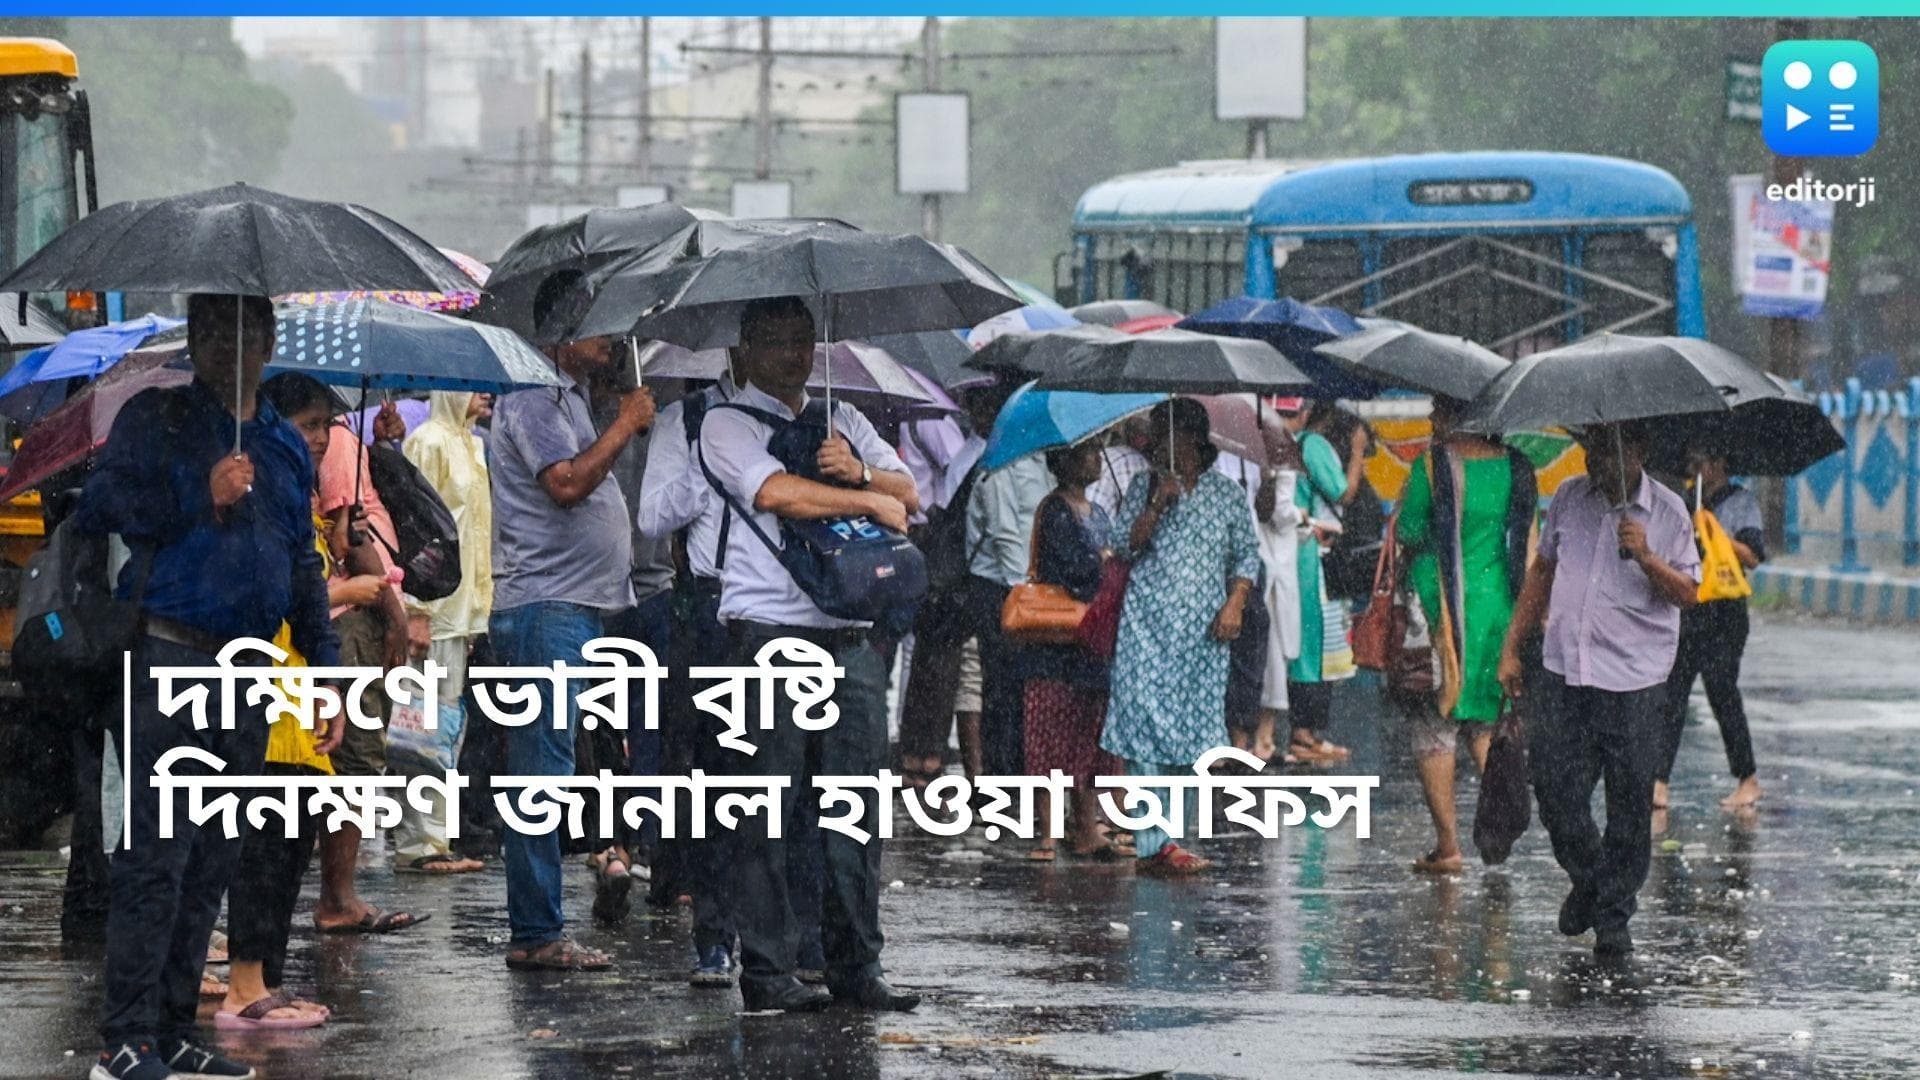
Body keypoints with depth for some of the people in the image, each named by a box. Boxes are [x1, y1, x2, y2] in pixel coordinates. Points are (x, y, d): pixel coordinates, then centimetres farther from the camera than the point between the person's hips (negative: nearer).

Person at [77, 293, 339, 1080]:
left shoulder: (287, 447, 19)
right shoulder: (155, 421, 1)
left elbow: (302, 563, 26)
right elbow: (98, 508, -11)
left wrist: (325, 657, 17)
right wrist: (202, 499, -18)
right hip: (168, 661, -6)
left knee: (212, 862, 8)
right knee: (158, 852, -11)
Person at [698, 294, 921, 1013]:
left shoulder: (841, 421, 21)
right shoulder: (727, 423, 2)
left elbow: (908, 495, 13)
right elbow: (775, 492, -14)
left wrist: (861, 471, -8)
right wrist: (871, 502, -5)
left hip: (848, 635, 5)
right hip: (768, 631, -5)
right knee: (768, 805, -5)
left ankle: (856, 966, 8)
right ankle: (767, 971, -2)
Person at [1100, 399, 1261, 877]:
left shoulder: (1227, 494, 10)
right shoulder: (1143, 487, 9)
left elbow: (1247, 555, 12)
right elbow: (1125, 543, 0)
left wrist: (1235, 604, -2)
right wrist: (1158, 504, -12)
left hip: (1202, 628, 1)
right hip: (1148, 621, -1)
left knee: (1189, 733, 0)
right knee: (1147, 728, -9)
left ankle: (1167, 840, 6)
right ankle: (1153, 845, -11)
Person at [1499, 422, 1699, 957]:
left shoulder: (1667, 512, -2)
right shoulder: (1569, 498, 7)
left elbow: (1687, 593, -2)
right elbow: (1542, 572, 17)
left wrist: (1647, 559, -20)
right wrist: (1512, 648, 16)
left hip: (1634, 682, -3)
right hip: (1563, 672, 3)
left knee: (1629, 802, -1)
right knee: (1555, 790, 1)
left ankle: (1614, 915, 11)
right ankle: (1586, 880, 27)